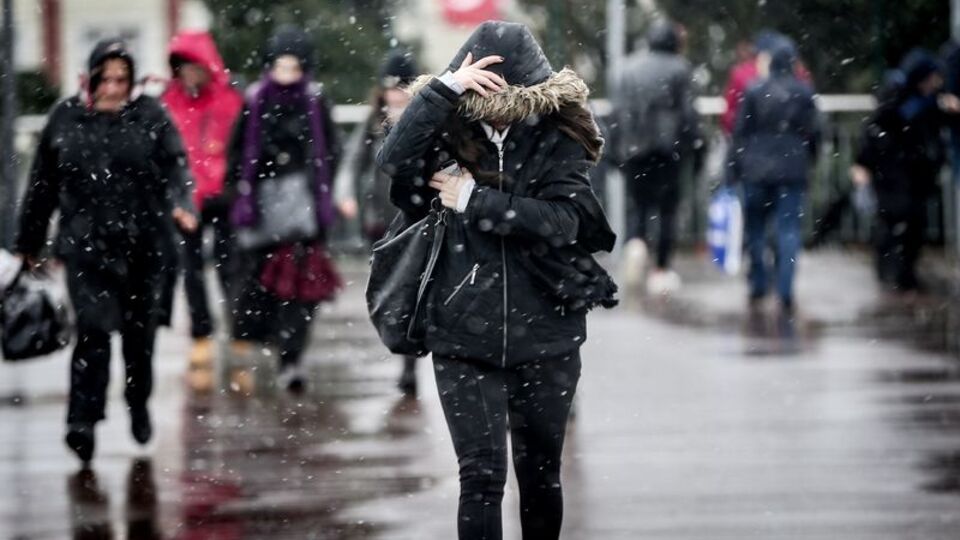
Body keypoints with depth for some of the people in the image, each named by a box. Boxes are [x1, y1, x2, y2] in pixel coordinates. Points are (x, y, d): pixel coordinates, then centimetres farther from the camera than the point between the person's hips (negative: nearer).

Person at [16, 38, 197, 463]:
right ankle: (83, 421, -15)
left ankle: (139, 407, 33)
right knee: (93, 330, -14)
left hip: (145, 247, 0)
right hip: (87, 246, 0)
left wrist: (181, 205, -31)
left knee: (140, 333, 10)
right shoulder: (66, 119, 5)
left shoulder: (151, 117, 1)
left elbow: (175, 166, -10)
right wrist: (29, 243, 16)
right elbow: (43, 185, 12)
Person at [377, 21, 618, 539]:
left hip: (544, 336, 1)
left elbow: (562, 219, -16)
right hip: (464, 337, -1)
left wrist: (474, 200, -18)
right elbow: (394, 161, -21)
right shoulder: (450, 133, -1)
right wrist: (446, 87, -27)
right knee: (481, 475, -7)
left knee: (540, 472, 14)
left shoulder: (556, 140, -2)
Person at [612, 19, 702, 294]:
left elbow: (619, 108, 6)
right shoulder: (679, 68, -3)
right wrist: (694, 140, 4)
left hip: (635, 147, 2)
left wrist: (622, 144, 11)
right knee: (667, 209, 6)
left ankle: (636, 242, -21)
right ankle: (661, 269, 5)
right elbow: (688, 109, -6)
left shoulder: (631, 67, 7)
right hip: (668, 145, -2)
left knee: (640, 204, 10)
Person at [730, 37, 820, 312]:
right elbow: (814, 132, 3)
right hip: (792, 170, 0)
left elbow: (740, 131, -2)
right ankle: (785, 292, -6)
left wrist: (737, 165, 5)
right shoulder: (804, 93, -2)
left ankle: (758, 285, 13)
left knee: (755, 228, 14)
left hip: (757, 170, 0)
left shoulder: (754, 91, -4)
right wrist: (807, 159, 18)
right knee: (789, 230, 1)